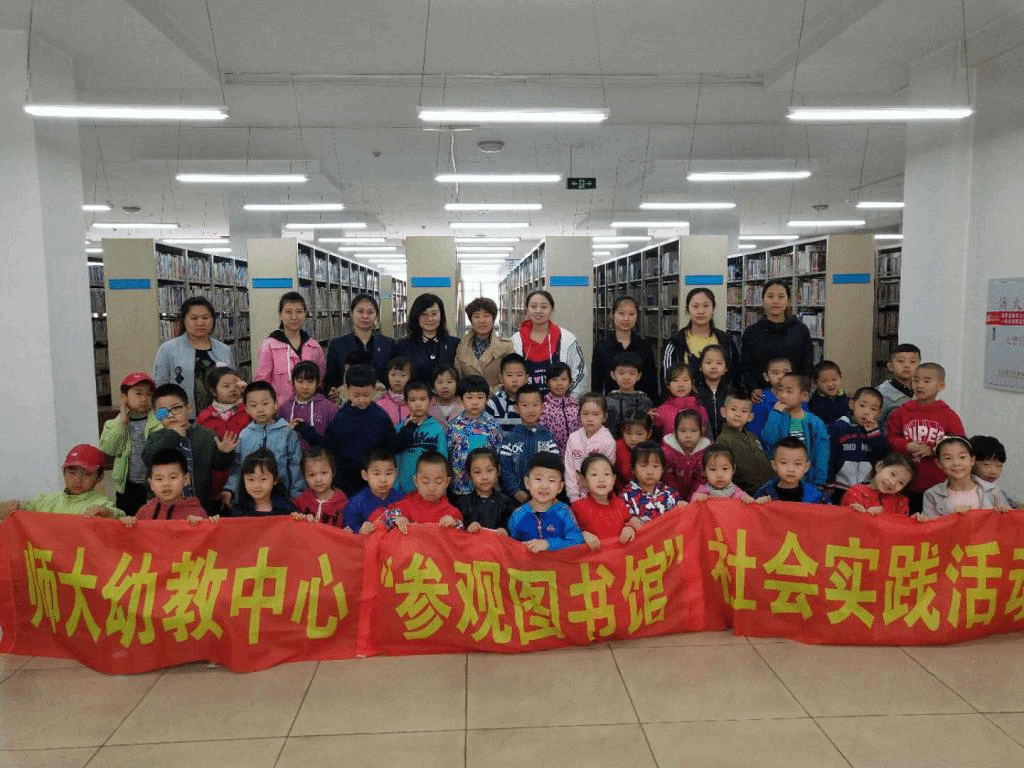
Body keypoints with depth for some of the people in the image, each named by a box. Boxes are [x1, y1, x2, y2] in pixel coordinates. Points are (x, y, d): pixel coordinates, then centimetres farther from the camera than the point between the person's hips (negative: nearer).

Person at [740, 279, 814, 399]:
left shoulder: (801, 330, 6)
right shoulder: (751, 332, 6)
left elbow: (808, 367, 5)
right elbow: (745, 367, 4)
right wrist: (753, 389, -13)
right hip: (761, 397, 0)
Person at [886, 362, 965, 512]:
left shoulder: (949, 415, 0)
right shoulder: (902, 412, 3)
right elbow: (890, 438, 4)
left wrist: (932, 450, -14)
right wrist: (907, 446, -15)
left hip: (938, 485, -1)